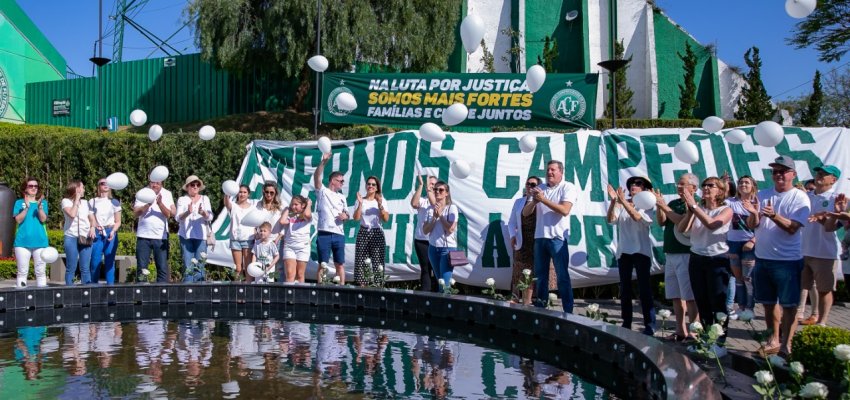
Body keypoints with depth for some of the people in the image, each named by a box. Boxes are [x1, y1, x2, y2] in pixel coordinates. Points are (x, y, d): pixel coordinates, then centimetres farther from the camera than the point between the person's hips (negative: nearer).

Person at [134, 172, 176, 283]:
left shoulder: (167, 194, 3)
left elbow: (169, 214, -7)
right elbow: (136, 213, -8)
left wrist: (160, 203, -22)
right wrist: (148, 204, -24)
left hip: (161, 236, 0)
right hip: (144, 236, 0)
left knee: (163, 268, -1)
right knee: (141, 268, 3)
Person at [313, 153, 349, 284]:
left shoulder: (342, 197, 20)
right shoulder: (322, 191, 5)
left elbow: (346, 214, 22)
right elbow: (316, 177, -11)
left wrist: (345, 216, -3)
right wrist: (324, 161, -23)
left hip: (339, 234, 5)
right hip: (324, 234, -5)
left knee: (340, 264, 6)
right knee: (322, 264, -2)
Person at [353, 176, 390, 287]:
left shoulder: (382, 201, 7)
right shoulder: (361, 200, 6)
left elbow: (386, 219, -4)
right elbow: (356, 218, -5)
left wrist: (380, 205, -14)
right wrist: (360, 204, -14)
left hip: (377, 233, 0)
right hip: (363, 233, 0)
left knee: (377, 260, -6)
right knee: (362, 260, -4)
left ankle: (376, 284, -4)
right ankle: (362, 284, 0)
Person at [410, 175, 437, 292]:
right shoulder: (421, 200, 9)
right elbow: (414, 204, -14)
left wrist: (428, 189, -25)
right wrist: (421, 185, -16)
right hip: (421, 240, 1)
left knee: (436, 269, 0)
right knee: (425, 269, 3)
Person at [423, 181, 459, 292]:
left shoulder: (452, 208, -7)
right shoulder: (430, 208, 6)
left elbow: (450, 229, -17)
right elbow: (425, 230, 0)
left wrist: (440, 215, -12)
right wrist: (434, 217, -11)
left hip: (448, 248, -5)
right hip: (433, 248, 5)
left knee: (445, 284, -11)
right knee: (439, 282, 14)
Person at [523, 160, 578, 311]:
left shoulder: (567, 187, -2)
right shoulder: (539, 189, 13)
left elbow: (565, 210, -17)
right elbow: (525, 213, 9)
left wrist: (544, 199, -15)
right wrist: (534, 201, -11)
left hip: (557, 238, -5)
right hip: (539, 237, 5)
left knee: (562, 276, -4)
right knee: (540, 275, 11)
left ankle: (568, 312, 0)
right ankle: (540, 308, 21)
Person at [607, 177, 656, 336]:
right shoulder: (621, 204, 6)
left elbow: (638, 217, -19)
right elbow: (611, 219, -6)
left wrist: (623, 201, -28)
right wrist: (613, 201, -20)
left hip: (641, 251, -4)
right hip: (623, 251, 4)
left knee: (644, 289, -5)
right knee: (624, 288, 8)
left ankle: (650, 325, -2)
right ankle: (626, 323, 15)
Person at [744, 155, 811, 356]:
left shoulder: (800, 198, -6)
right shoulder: (763, 194, 6)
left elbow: (792, 228, -17)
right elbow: (752, 225, 1)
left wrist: (773, 215, -33)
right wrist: (754, 214, -20)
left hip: (788, 260, -4)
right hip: (762, 258, 5)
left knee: (788, 304, 3)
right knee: (768, 302, 14)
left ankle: (786, 344, 12)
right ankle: (773, 340, 28)